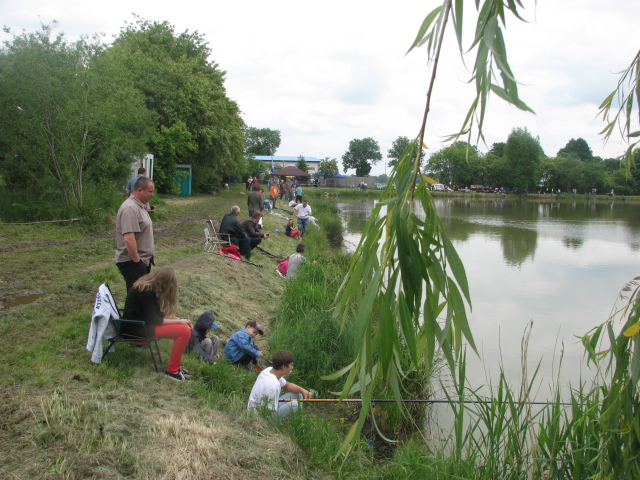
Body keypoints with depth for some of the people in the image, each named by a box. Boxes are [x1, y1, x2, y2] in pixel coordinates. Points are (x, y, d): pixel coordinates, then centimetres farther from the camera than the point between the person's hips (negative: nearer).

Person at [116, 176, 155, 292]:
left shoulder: (140, 206, 14)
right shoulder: (130, 208, -20)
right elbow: (128, 239, -28)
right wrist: (136, 261, -21)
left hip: (143, 260, 10)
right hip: (132, 262, -10)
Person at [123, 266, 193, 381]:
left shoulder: (148, 287, 7)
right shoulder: (146, 291, -22)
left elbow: (157, 313, 13)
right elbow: (154, 320, -21)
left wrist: (179, 319, 3)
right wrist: (178, 321, -11)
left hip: (142, 322, 10)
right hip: (136, 329, -10)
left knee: (184, 326, 12)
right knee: (184, 331, -19)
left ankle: (176, 365, 13)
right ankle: (172, 371, -8)